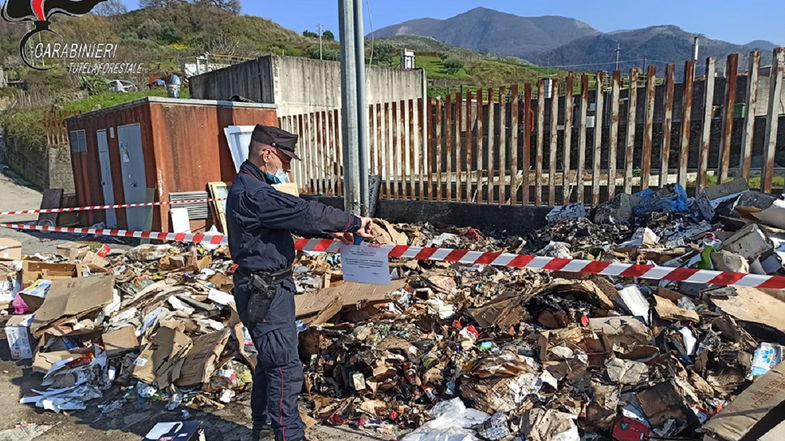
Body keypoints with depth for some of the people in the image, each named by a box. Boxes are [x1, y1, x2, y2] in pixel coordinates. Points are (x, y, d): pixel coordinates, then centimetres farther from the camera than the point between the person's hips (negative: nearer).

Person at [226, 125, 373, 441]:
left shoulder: (250, 187, 13)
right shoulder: (253, 194, -22)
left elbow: (292, 217, 19)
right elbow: (304, 211, -26)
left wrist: (332, 231, 12)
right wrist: (353, 222, -15)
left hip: (270, 287, 11)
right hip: (264, 292, -11)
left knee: (269, 361, 22)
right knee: (286, 369, -4)